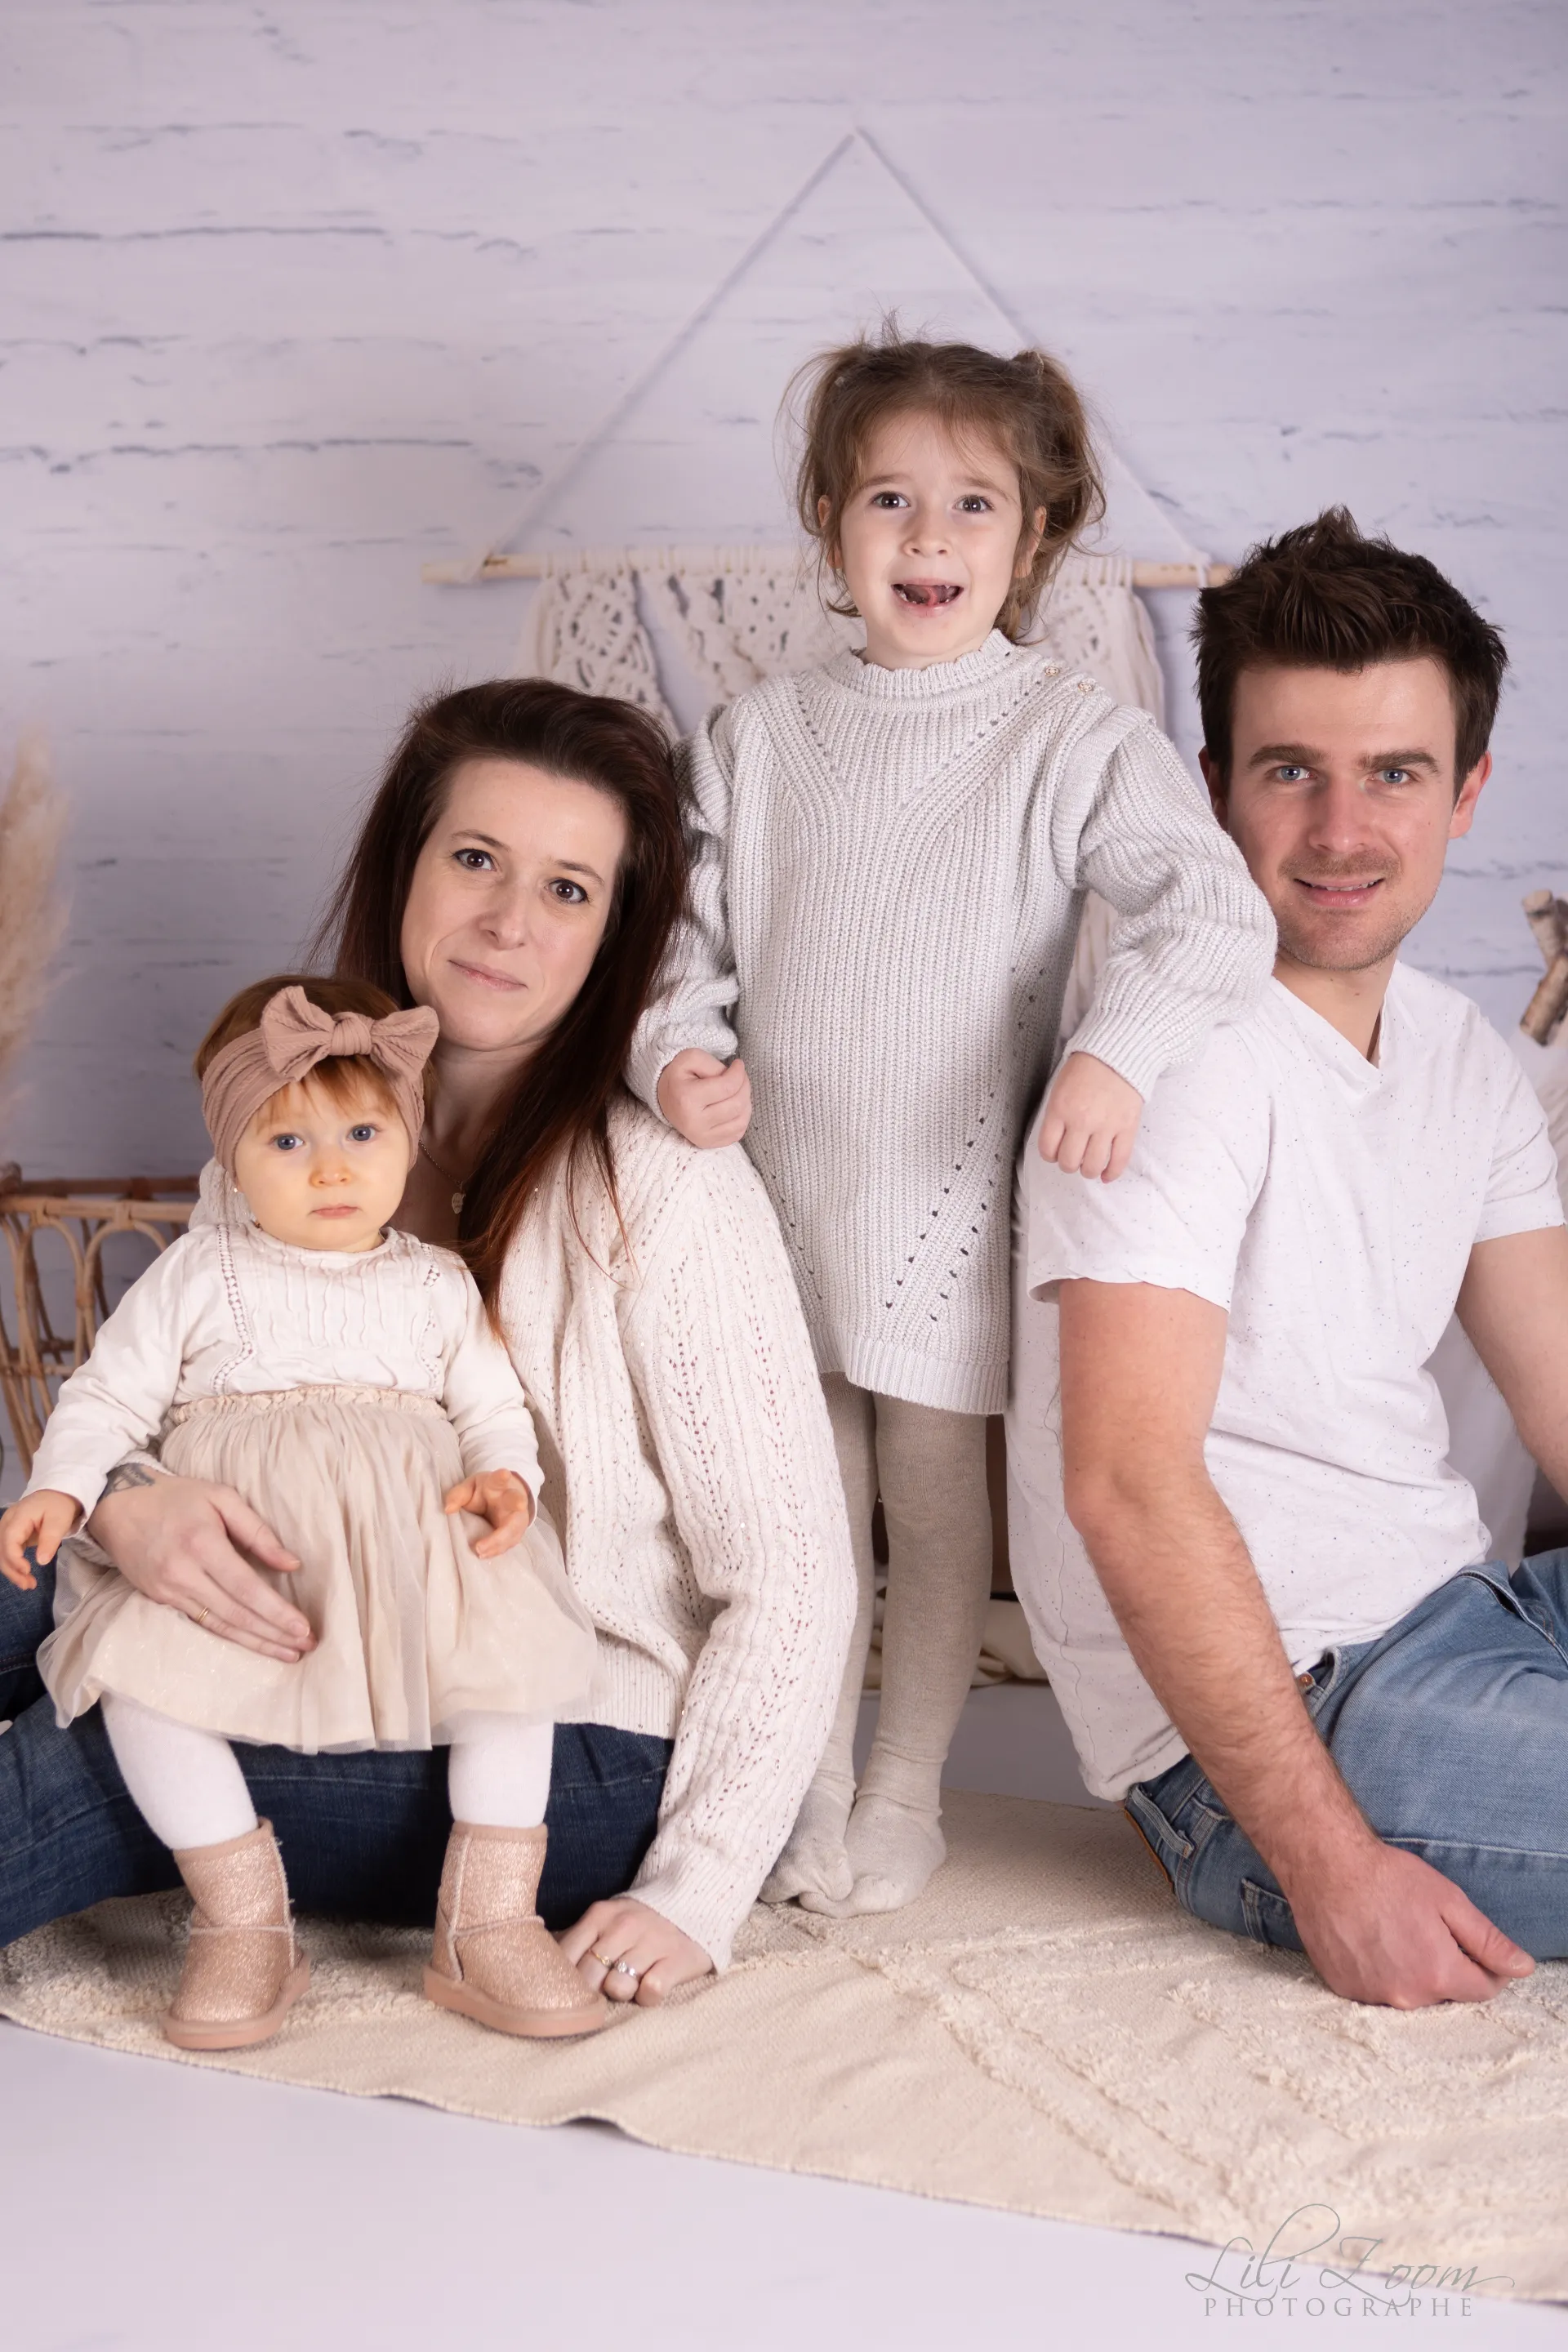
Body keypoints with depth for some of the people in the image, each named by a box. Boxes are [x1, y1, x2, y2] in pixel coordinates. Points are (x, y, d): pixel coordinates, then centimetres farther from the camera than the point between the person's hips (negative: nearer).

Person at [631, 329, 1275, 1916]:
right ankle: (814, 1778, 31)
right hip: (778, 1193, 3)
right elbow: (689, 935, 7)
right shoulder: (756, 739, 4)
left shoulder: (1072, 742, -8)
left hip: (953, 1204, -3)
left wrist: (1121, 1046, -35)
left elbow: (1216, 909, -18)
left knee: (936, 1502, 9)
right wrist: (680, 1053, -13)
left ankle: (907, 1786, 28)